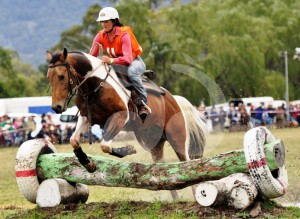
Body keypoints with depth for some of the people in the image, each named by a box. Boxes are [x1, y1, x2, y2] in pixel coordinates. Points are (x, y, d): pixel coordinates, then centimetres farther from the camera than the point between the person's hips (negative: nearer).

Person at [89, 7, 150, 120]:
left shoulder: (124, 34, -25)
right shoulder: (101, 36, -7)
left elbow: (128, 59, -37)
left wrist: (111, 61, -54)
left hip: (134, 61, -6)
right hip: (116, 63, 6)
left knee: (131, 72, -41)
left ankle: (142, 103, -30)